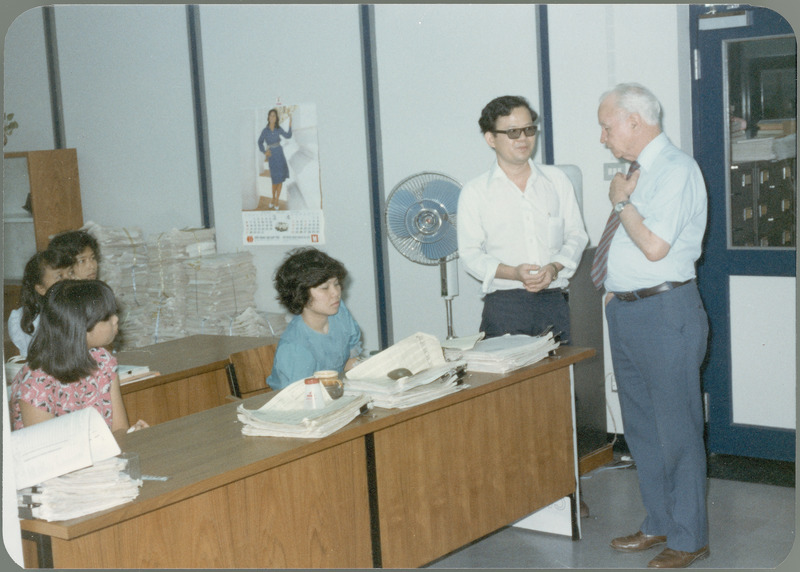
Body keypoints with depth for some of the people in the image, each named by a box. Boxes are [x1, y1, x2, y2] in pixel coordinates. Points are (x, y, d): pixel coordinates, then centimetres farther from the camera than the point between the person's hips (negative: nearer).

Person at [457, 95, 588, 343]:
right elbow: (470, 253, 1)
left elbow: (576, 235, 13)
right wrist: (513, 273, -15)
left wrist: (555, 267, -7)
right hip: (503, 304, -2)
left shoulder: (557, 180, 15)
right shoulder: (475, 192, 6)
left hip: (553, 301, 2)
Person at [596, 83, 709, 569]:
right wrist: (614, 289, 12)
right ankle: (659, 524, 30)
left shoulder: (676, 169, -14)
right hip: (625, 311, 10)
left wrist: (622, 201, -10)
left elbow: (655, 246, -23)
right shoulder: (637, 170, 14)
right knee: (641, 427, 17)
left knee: (677, 429, 0)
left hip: (664, 313, -9)